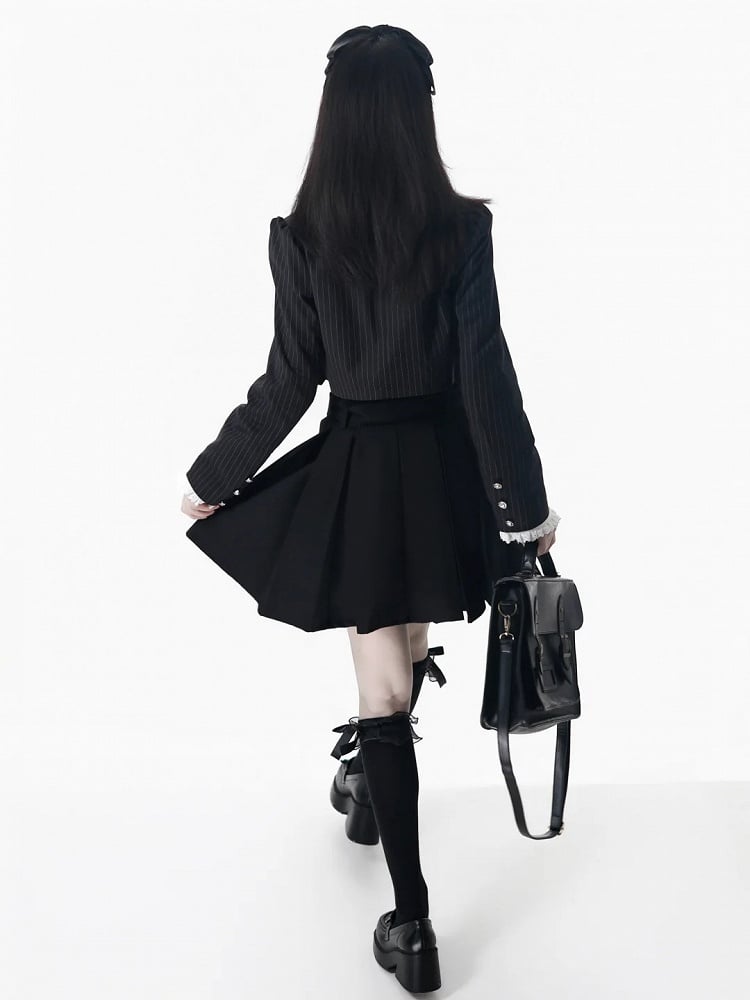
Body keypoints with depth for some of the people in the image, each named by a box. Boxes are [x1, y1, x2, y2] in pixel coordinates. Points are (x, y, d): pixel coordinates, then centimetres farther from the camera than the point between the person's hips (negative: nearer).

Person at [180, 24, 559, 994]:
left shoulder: (299, 237, -11)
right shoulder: (462, 228, -12)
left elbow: (287, 384, -7)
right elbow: (485, 374, -11)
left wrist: (211, 479, 7)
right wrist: (528, 500, -1)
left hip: (355, 473, -1)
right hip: (443, 468, 1)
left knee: (385, 680, 8)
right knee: (408, 642, 26)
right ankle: (367, 782, 55)